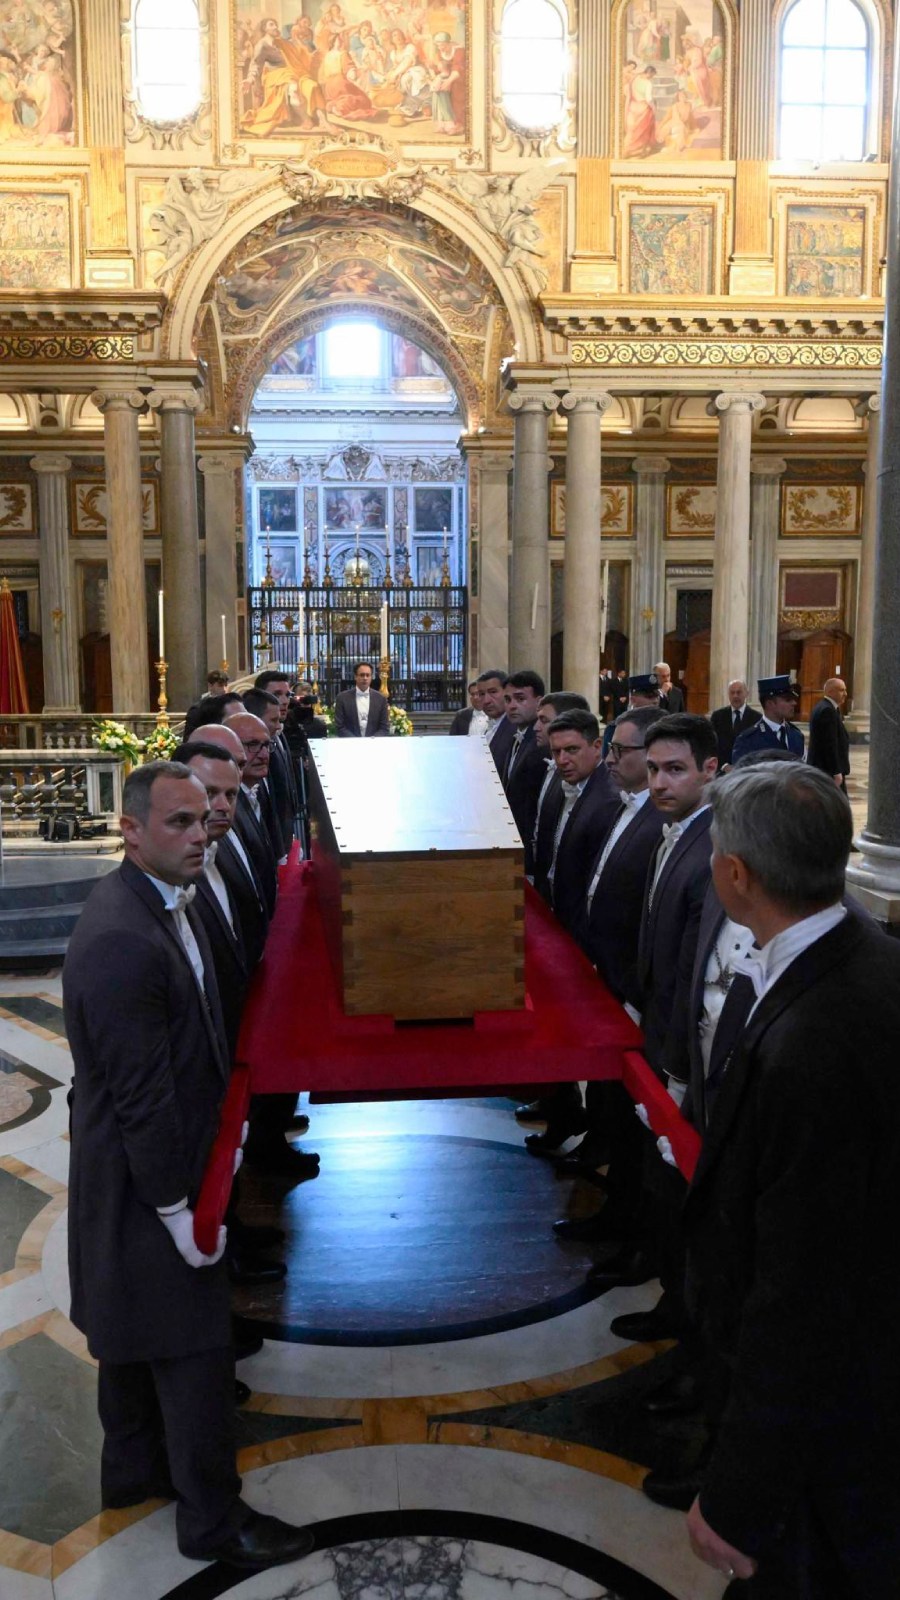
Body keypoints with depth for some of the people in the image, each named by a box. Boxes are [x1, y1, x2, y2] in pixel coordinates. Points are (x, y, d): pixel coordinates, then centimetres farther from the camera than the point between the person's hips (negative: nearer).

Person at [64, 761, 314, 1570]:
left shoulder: (161, 899, 0)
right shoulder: (122, 942, -31)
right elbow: (141, 1094, -27)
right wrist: (180, 1209, -20)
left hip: (141, 1171, 10)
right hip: (146, 1181, -10)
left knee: (135, 1328, 25)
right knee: (194, 1346, 6)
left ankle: (134, 1469, 46)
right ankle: (214, 1519, 26)